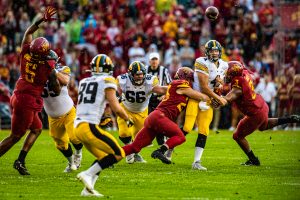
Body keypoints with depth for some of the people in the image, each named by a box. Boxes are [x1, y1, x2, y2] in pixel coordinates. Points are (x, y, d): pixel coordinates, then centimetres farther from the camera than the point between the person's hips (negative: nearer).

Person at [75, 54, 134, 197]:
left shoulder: (84, 82, 19)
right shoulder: (107, 81, -1)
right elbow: (116, 108, -5)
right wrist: (128, 119, 13)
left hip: (78, 126, 8)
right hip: (90, 126, -8)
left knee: (104, 158, 20)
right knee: (118, 154, -4)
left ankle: (88, 189, 8)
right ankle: (88, 174, -13)